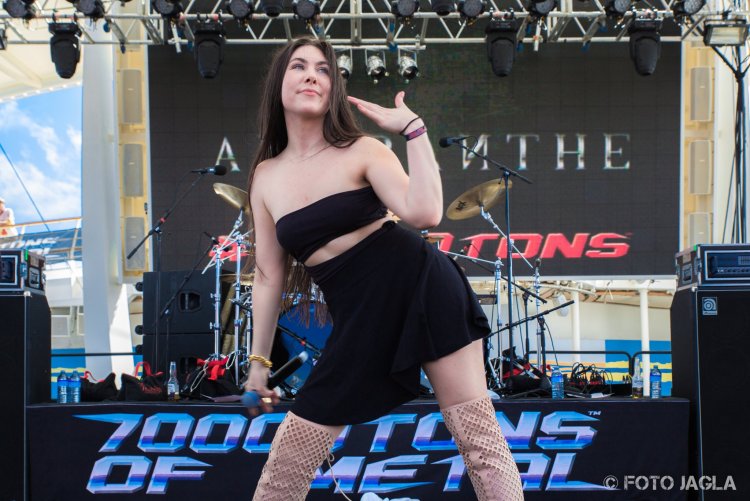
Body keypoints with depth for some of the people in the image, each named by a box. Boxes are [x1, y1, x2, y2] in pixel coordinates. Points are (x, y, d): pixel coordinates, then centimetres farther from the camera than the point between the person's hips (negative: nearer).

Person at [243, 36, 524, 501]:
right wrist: (259, 362, 16)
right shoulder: (266, 177, 9)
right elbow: (270, 275, 14)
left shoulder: (363, 151, -1)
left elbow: (425, 212, -19)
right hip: (360, 321, 3)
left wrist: (413, 128, -15)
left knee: (479, 434, -5)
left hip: (424, 288, -3)